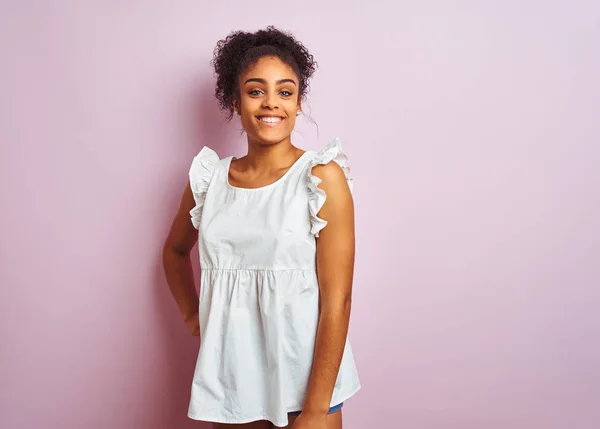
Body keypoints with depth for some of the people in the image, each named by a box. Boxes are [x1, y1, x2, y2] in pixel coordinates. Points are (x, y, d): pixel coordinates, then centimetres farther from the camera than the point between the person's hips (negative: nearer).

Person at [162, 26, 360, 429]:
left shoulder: (322, 177, -11)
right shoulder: (209, 179, 0)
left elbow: (337, 300, -15)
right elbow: (176, 250, 20)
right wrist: (191, 314, 7)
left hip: (303, 379, -3)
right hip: (229, 379, 4)